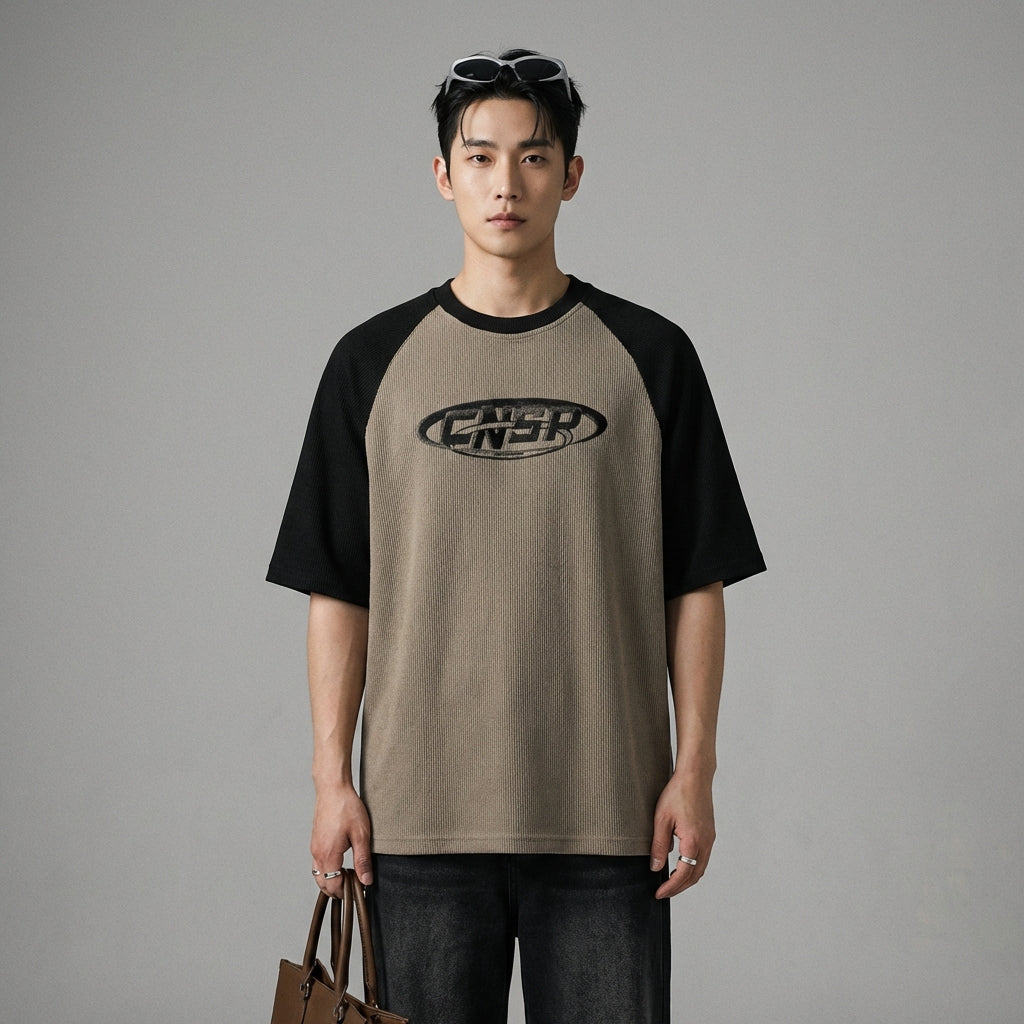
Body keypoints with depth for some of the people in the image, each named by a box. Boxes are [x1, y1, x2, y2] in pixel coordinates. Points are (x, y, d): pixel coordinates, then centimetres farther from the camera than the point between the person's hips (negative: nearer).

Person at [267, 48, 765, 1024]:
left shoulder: (650, 356, 5)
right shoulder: (373, 362, 6)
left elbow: (695, 585, 4)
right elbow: (337, 590, 6)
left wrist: (694, 770, -2)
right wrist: (332, 776, 0)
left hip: (607, 816, 0)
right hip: (420, 811, 1)